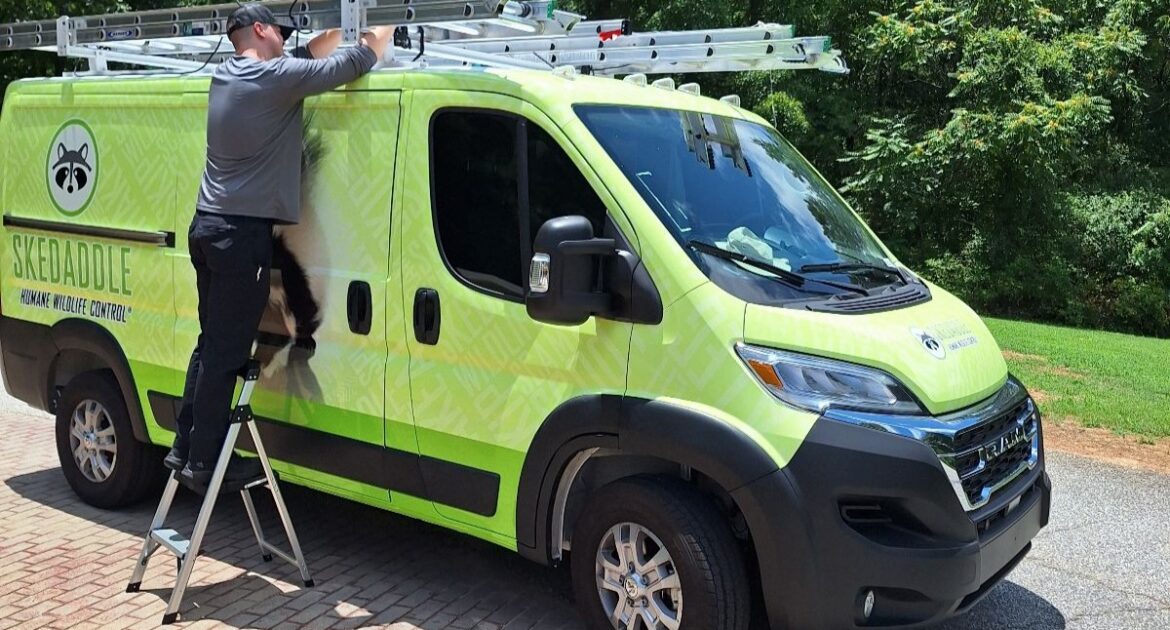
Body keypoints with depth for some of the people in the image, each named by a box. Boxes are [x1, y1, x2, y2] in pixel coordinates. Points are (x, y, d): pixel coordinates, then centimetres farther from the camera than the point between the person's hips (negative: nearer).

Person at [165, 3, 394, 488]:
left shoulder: (224, 75, 14)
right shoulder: (275, 76, -12)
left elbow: (305, 57, 24)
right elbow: (347, 66, -10)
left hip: (206, 227, 9)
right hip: (241, 235, -9)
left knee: (211, 346, 15)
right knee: (226, 353, -3)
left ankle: (186, 448, 20)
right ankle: (204, 461, 3)